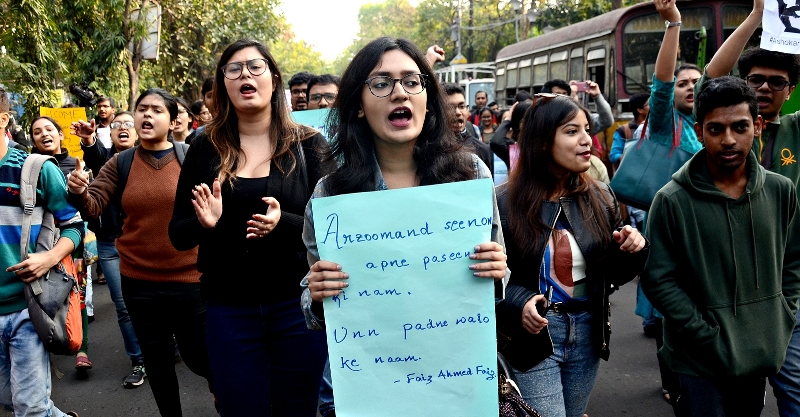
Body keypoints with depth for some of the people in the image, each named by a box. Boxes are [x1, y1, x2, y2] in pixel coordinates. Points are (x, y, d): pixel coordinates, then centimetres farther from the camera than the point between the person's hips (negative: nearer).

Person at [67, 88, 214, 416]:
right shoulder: (120, 164, 2)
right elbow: (93, 206, -6)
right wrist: (80, 192, -29)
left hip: (189, 278, -2)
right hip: (138, 281, 3)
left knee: (198, 355, 9)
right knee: (156, 360, 17)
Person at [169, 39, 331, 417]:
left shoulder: (308, 144, -2)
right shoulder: (206, 148, 2)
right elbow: (178, 235, 4)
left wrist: (284, 223, -24)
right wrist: (204, 223, -18)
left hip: (298, 305, -1)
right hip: (228, 310, 1)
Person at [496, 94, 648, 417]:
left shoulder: (600, 198, 2)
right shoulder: (506, 202, -12)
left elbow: (614, 275, 9)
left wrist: (632, 250, -11)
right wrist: (520, 301, -26)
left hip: (587, 331, 5)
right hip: (532, 334, -5)